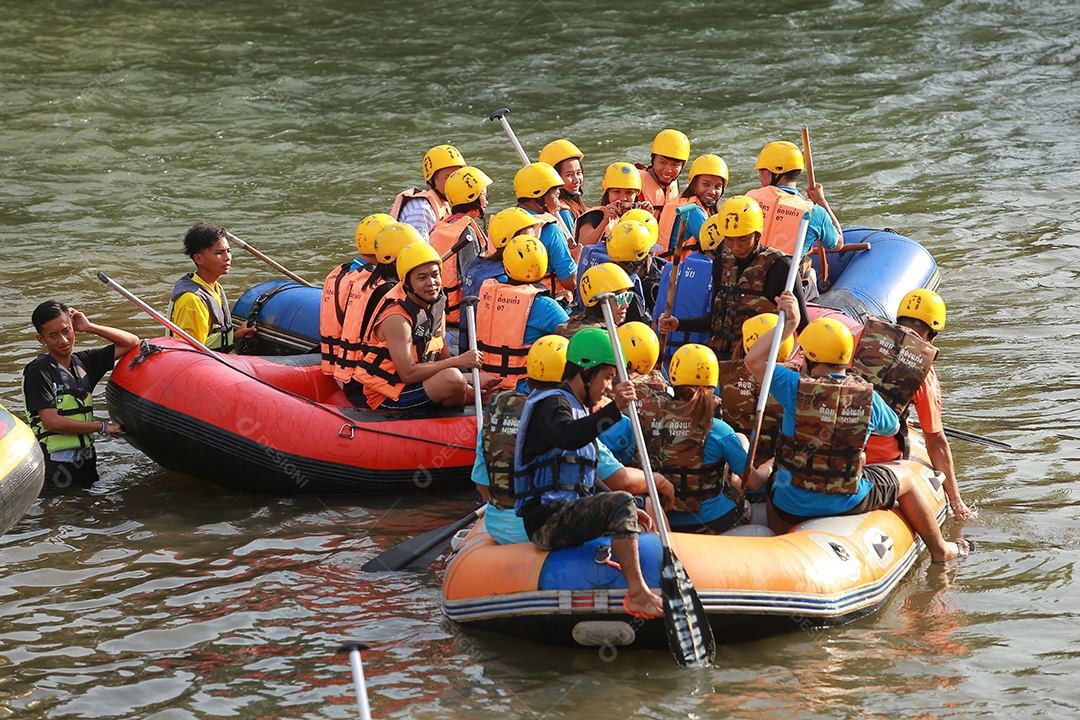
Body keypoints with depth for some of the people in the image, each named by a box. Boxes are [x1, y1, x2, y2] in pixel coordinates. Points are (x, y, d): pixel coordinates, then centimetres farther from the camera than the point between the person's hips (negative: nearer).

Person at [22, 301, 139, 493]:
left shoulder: (83, 362, 9)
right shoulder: (37, 371, -10)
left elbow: (131, 342, 16)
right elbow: (52, 422, -17)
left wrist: (90, 327, 4)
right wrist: (103, 427, -10)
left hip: (86, 461, 6)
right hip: (54, 467, -6)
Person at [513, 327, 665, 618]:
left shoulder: (578, 411, 24)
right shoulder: (552, 403, -7)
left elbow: (589, 482, 27)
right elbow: (567, 437, -33)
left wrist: (627, 511, 14)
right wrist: (614, 409, -44)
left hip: (567, 516, 11)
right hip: (547, 518, -11)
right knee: (621, 503, -29)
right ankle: (637, 594, -38)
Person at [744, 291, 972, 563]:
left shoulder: (796, 388, -17)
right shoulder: (868, 396, -9)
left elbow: (754, 360, -9)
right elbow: (892, 428, 11)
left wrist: (788, 325, -10)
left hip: (791, 507, -1)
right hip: (848, 504, 1)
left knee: (770, 477, 36)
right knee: (904, 482, 29)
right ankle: (940, 550, 44)